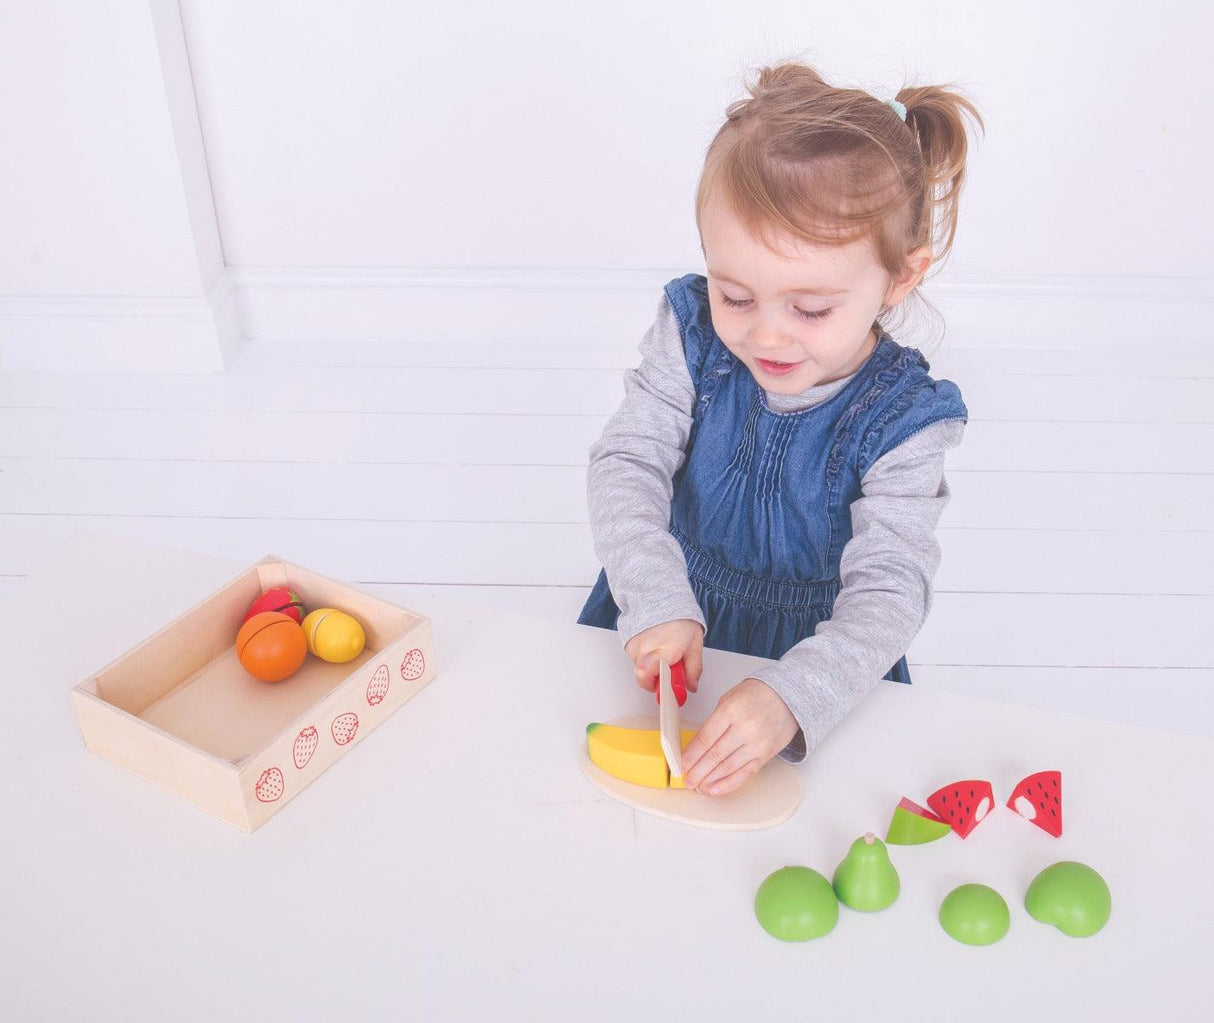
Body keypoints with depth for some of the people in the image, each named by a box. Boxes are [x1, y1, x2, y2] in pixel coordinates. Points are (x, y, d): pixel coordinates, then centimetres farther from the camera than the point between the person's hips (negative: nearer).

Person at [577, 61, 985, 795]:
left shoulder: (902, 419, -18)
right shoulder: (693, 335, -12)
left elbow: (888, 590, -21)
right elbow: (626, 466, -12)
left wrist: (791, 696, -38)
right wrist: (658, 604, -27)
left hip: (818, 651, 0)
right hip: (675, 624, 0)